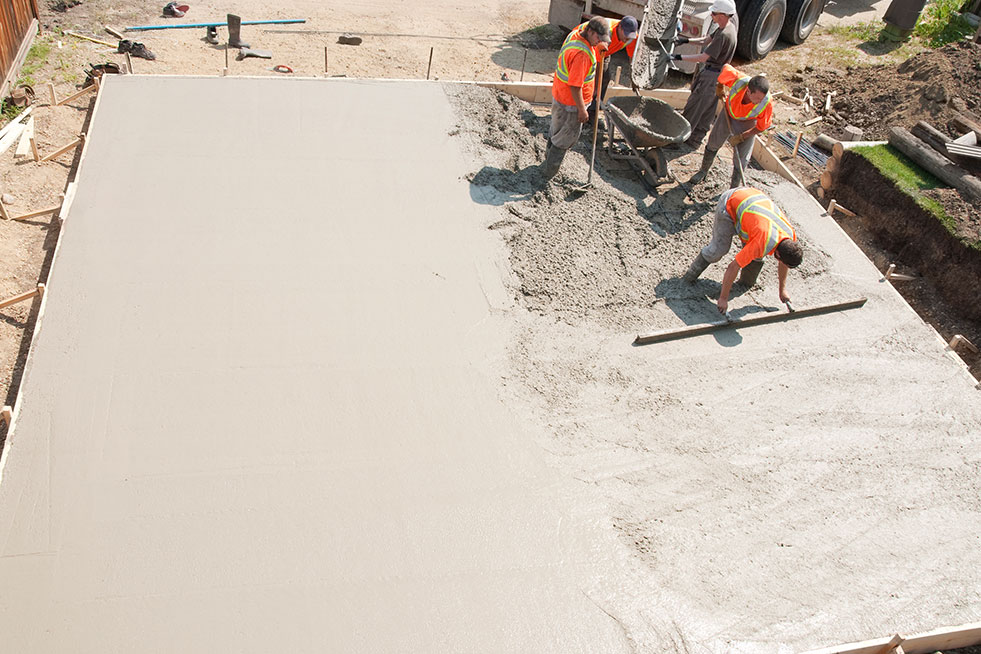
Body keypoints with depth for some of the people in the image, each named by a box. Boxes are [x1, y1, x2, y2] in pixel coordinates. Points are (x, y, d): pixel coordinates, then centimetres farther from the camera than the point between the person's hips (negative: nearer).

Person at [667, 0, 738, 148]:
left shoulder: (724, 35, -26)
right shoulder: (728, 26, 5)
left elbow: (703, 57, -27)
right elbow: (706, 40, 16)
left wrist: (680, 57, -26)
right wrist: (686, 40, 5)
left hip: (712, 77, -10)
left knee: (693, 107, -2)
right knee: (706, 111, 16)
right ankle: (694, 141, 26)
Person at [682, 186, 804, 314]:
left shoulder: (791, 237, -16)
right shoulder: (763, 243, -38)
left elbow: (783, 263, 6)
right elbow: (733, 267, -32)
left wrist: (783, 290, 16)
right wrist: (723, 298, -24)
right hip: (729, 203, -6)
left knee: (756, 255, -2)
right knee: (719, 248, -14)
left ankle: (746, 282, 20)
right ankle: (692, 275, 6)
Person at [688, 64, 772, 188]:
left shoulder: (766, 104, -38)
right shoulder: (738, 80, -40)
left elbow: (761, 126, -20)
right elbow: (725, 67, -16)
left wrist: (741, 137, -22)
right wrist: (720, 89, -1)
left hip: (747, 123, -2)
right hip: (729, 114, 2)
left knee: (741, 159, -1)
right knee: (713, 144, 18)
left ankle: (734, 189, 20)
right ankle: (703, 171, 44)